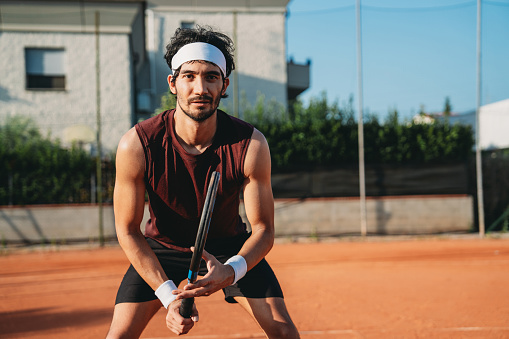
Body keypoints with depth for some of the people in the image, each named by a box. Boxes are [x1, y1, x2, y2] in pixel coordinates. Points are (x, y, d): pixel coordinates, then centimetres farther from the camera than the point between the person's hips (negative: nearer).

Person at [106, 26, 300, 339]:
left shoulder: (251, 144, -26)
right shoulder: (136, 145, -26)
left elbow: (263, 230, -19)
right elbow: (128, 231, -18)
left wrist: (231, 270, -40)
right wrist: (168, 295, -29)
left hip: (230, 247, 0)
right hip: (161, 247, 0)